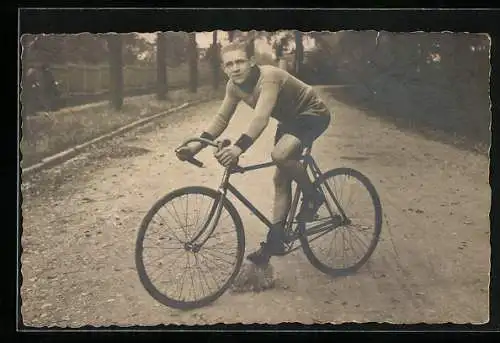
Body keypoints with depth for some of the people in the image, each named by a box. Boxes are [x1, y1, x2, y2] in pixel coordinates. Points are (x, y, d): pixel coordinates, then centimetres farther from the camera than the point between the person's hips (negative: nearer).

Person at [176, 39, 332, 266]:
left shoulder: (268, 78, -35)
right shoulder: (234, 86, -10)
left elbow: (261, 118, -48)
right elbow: (222, 118, -7)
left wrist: (239, 147, -61)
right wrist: (198, 144, -22)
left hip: (313, 115, -8)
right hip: (289, 119, 8)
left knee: (280, 155, -32)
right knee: (281, 179, 6)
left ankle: (312, 196, -7)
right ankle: (275, 240, 12)